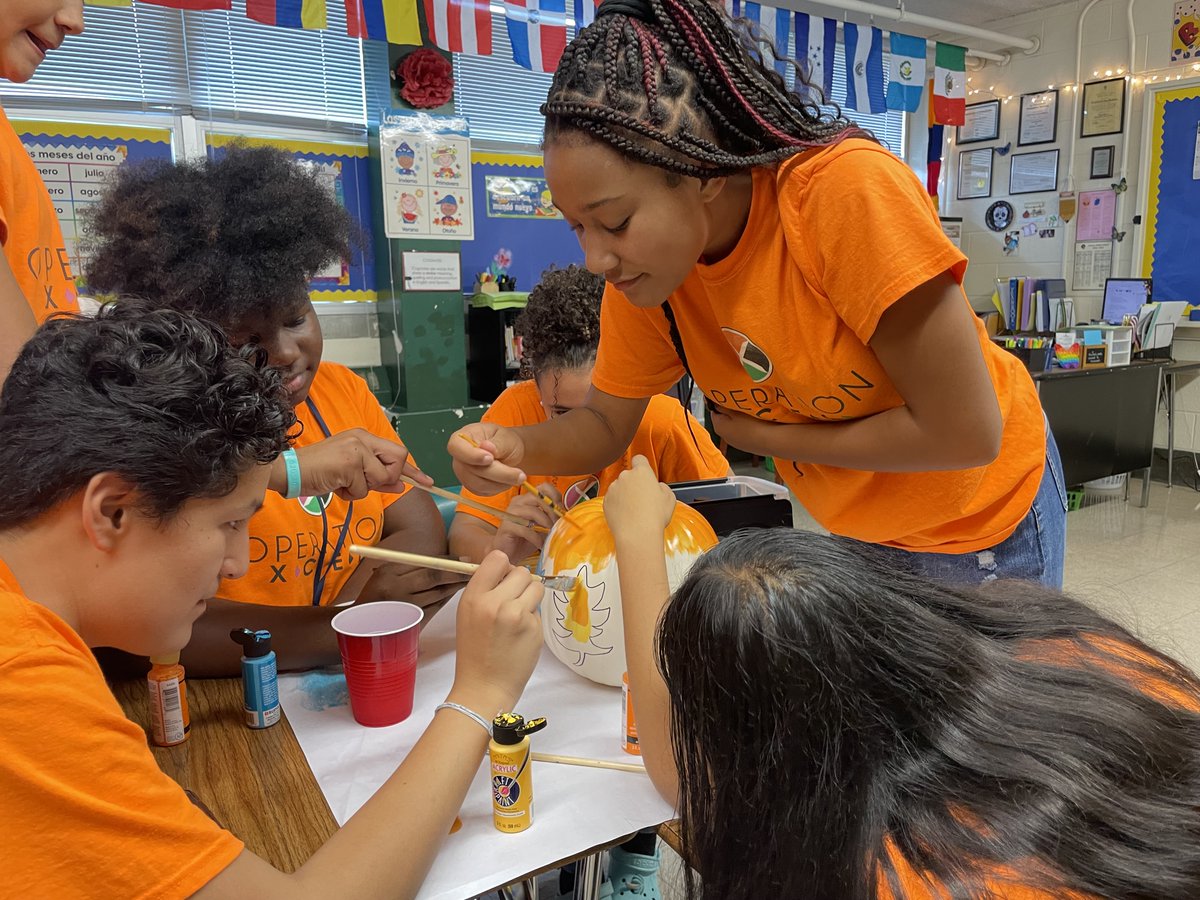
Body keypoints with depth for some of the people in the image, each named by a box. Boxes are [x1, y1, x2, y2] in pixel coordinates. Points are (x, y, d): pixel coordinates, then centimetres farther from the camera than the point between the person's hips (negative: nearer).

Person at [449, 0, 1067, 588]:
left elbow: (965, 434, -30)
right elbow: (604, 425, -4)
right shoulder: (644, 272, -16)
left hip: (983, 513, -4)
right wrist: (515, 448, -25)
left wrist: (763, 437, -21)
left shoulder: (844, 190, -33)